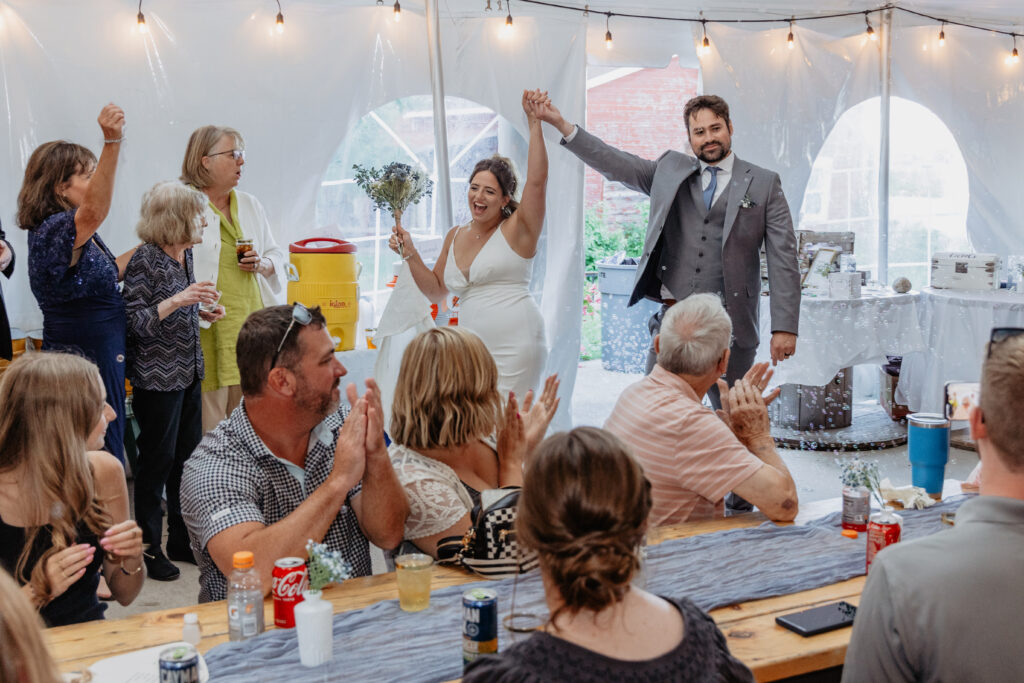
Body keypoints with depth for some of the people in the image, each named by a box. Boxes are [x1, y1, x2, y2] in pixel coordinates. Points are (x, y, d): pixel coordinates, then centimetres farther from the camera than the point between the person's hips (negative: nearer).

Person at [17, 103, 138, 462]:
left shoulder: (81, 234, 11)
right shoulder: (53, 231, -20)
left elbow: (104, 273, 26)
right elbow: (95, 211, -42)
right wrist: (112, 143, -53)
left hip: (103, 358, 10)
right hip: (83, 364, -10)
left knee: (106, 453, 17)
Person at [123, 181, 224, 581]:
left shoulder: (186, 254, 9)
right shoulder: (145, 261, -16)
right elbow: (136, 323, -19)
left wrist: (201, 312, 6)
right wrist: (178, 300, -28)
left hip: (188, 372, 8)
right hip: (156, 376, -8)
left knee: (188, 456, 13)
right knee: (158, 459, 1)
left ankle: (183, 541, 25)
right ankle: (149, 548, 14)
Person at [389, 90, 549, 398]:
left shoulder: (516, 230, -1)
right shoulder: (455, 236, 16)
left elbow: (537, 179, -15)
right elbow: (436, 290, 22)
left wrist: (534, 123, -16)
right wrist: (410, 253, 10)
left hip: (514, 346, -5)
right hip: (471, 347, 6)